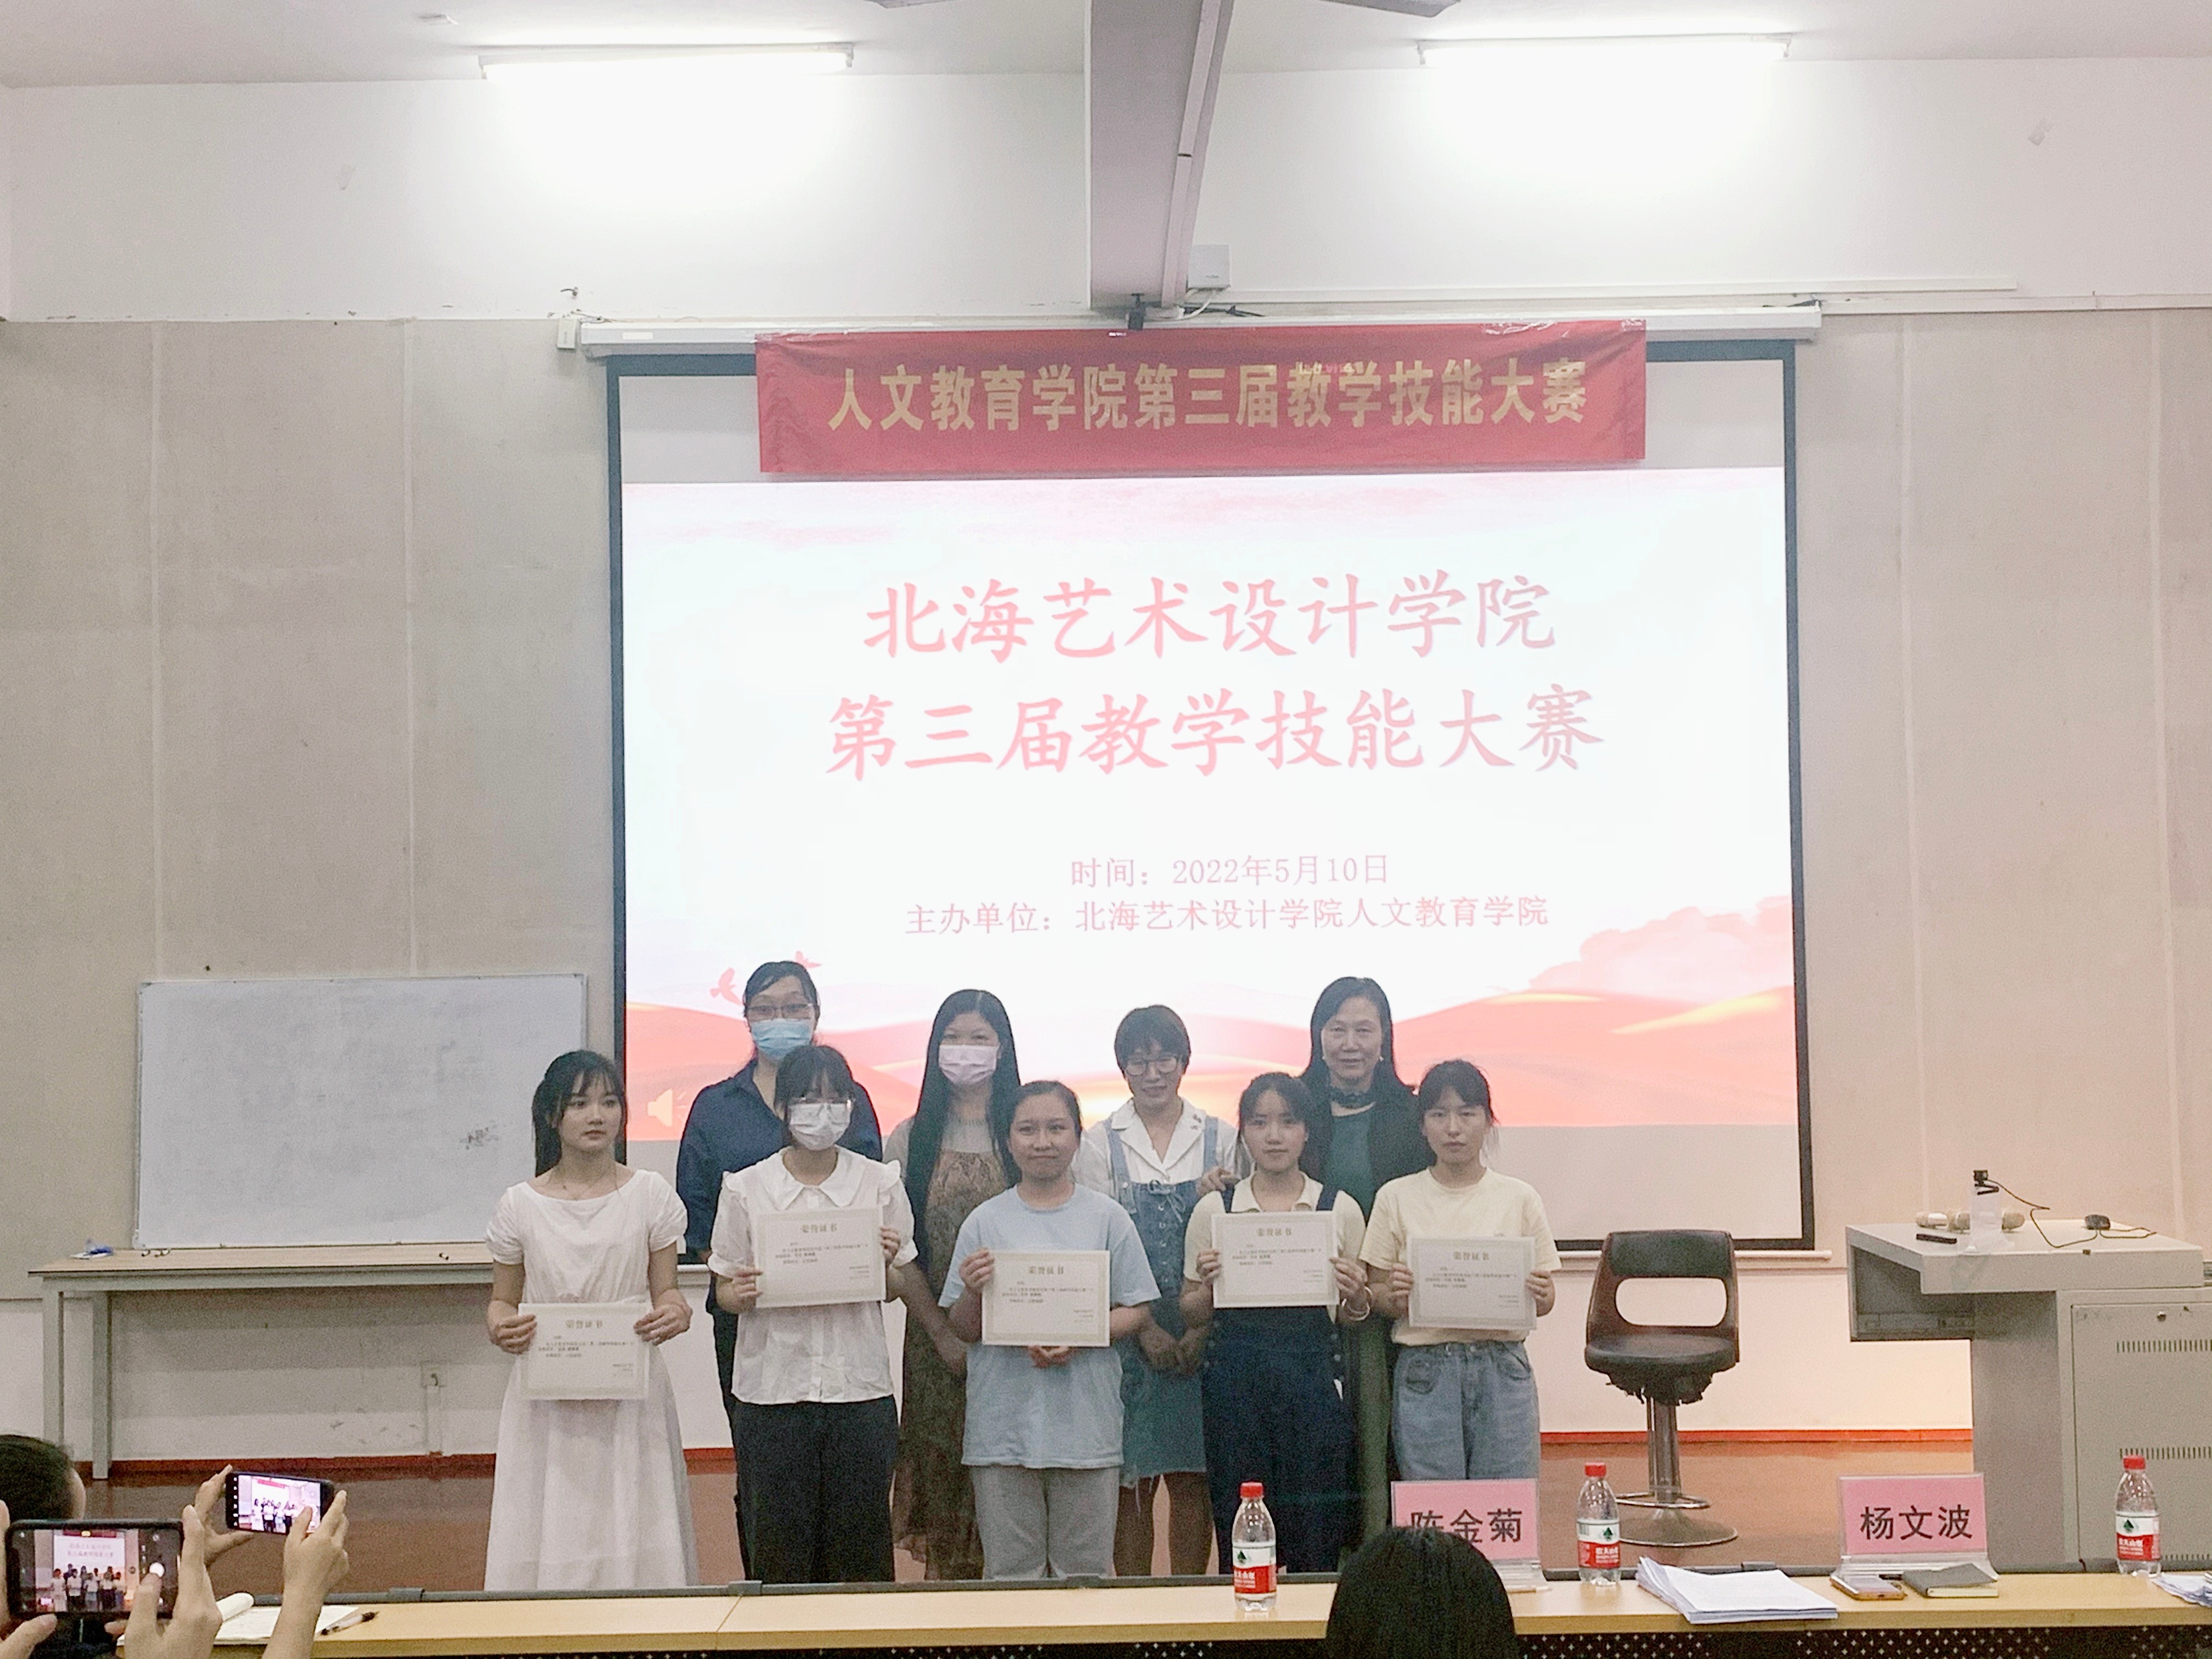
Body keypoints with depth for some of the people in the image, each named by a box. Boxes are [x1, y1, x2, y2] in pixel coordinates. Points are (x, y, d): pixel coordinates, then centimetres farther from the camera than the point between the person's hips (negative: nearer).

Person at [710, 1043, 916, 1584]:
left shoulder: (880, 1184, 4)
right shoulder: (746, 1188, 1)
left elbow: (894, 1289, 11)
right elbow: (724, 1287, 7)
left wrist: (886, 1264, -11)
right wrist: (740, 1294, -15)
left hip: (860, 1383, 1)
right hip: (773, 1385, 0)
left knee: (861, 1549, 5)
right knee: (777, 1548, 5)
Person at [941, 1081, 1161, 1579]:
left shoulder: (1107, 1218, 5)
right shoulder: (985, 1222, 6)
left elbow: (1138, 1311, 3)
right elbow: (963, 1329, 7)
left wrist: (1078, 1340, -13)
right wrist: (974, 1293, -15)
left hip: (1086, 1422, 0)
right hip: (1003, 1422, 0)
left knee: (1086, 1574, 4)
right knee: (1010, 1575, 4)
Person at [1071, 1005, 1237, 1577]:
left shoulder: (1220, 1138, 7)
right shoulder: (1101, 1142, 4)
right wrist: (1145, 1328, -11)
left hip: (1203, 1335, 1)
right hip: (1129, 1332, -1)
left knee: (1192, 1479, 4)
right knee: (1132, 1482, 0)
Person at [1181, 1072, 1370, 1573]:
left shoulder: (1340, 1209, 8)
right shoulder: (1214, 1210, 8)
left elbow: (1355, 1316, 14)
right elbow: (1193, 1315, 11)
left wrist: (1356, 1298, -7)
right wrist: (1207, 1287, -9)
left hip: (1311, 1374, 0)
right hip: (1236, 1376, 0)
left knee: (1318, 1537, -1)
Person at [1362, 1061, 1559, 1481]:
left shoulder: (1519, 1198, 6)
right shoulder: (1397, 1197, 4)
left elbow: (1545, 1301, 8)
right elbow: (1376, 1293, 5)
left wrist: (1539, 1296, -14)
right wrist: (1393, 1295, -16)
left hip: (1503, 1369, 0)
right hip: (1425, 1371, 0)